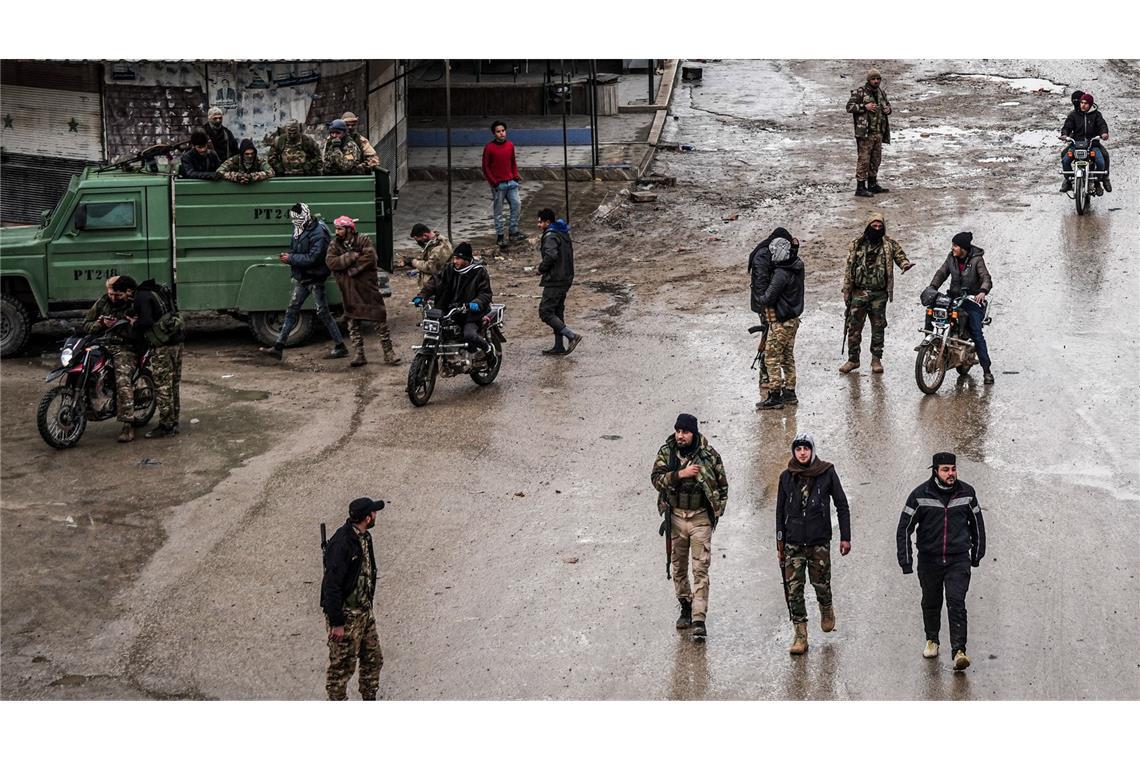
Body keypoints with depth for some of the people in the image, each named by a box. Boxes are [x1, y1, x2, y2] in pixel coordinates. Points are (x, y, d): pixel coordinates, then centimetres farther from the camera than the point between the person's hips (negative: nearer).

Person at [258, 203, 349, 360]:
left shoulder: (318, 234, -20)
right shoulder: (300, 230, 6)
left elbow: (313, 258, -26)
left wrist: (291, 258, -20)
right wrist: (288, 254, -3)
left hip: (315, 279, -8)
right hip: (301, 278, 8)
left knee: (323, 312, -3)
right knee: (291, 311, 8)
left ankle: (340, 347, 7)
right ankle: (278, 347, 11)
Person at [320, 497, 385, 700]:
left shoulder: (364, 538, 7)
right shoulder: (341, 543, -23)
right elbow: (331, 585, -23)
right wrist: (336, 623, -22)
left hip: (364, 611, 9)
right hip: (345, 614, -9)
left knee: (373, 658, 15)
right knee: (342, 664, 1)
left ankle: (369, 700, 27)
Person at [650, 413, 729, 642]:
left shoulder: (708, 454, -5)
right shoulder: (666, 453, -1)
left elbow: (722, 484, 5)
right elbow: (656, 479, -14)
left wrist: (717, 511, -1)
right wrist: (680, 474, -27)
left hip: (701, 517, -3)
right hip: (675, 516, 3)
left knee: (700, 569, -8)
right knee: (679, 567, 13)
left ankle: (699, 619, -11)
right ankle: (686, 608, 30)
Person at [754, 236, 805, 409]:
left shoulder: (781, 274, -23)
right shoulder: (796, 268, 2)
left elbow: (769, 298, -21)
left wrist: (757, 297, -2)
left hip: (780, 323, -9)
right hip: (793, 319, 9)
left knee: (772, 358, -3)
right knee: (788, 357, 17)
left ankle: (774, 396, -3)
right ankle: (789, 393, 22)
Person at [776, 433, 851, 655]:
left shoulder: (827, 473, 0)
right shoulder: (787, 477, 6)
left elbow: (842, 506, 4)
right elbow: (780, 511, 12)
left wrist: (845, 537, 0)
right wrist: (780, 542, 8)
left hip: (819, 540, -2)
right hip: (793, 542, 2)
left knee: (820, 582, 0)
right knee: (793, 588, -5)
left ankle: (826, 609, 35)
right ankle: (800, 635, 0)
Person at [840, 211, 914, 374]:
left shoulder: (889, 244, 3)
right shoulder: (856, 245, 4)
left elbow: (900, 255, 7)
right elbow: (849, 269, 6)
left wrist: (904, 263, -19)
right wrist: (846, 292, 2)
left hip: (879, 294, 0)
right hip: (859, 293, 0)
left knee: (878, 328, 5)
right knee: (854, 327, 1)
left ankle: (876, 359, 16)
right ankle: (853, 359, 11)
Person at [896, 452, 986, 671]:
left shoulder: (966, 493, -1)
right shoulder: (920, 495, -7)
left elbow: (977, 523, 14)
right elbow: (904, 528, -2)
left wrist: (977, 553, 16)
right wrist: (906, 561, -5)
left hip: (958, 560, 0)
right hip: (929, 559, 1)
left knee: (956, 603, -13)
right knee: (931, 603, 14)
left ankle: (959, 651, -16)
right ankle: (932, 641, 36)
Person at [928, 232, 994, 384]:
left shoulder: (976, 260, -9)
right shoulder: (951, 258, 7)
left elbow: (986, 278, -18)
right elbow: (942, 273, 7)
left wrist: (982, 291, -39)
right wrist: (932, 287, -12)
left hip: (973, 299, -5)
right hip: (954, 298, 5)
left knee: (977, 334, -12)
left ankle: (986, 370, -9)